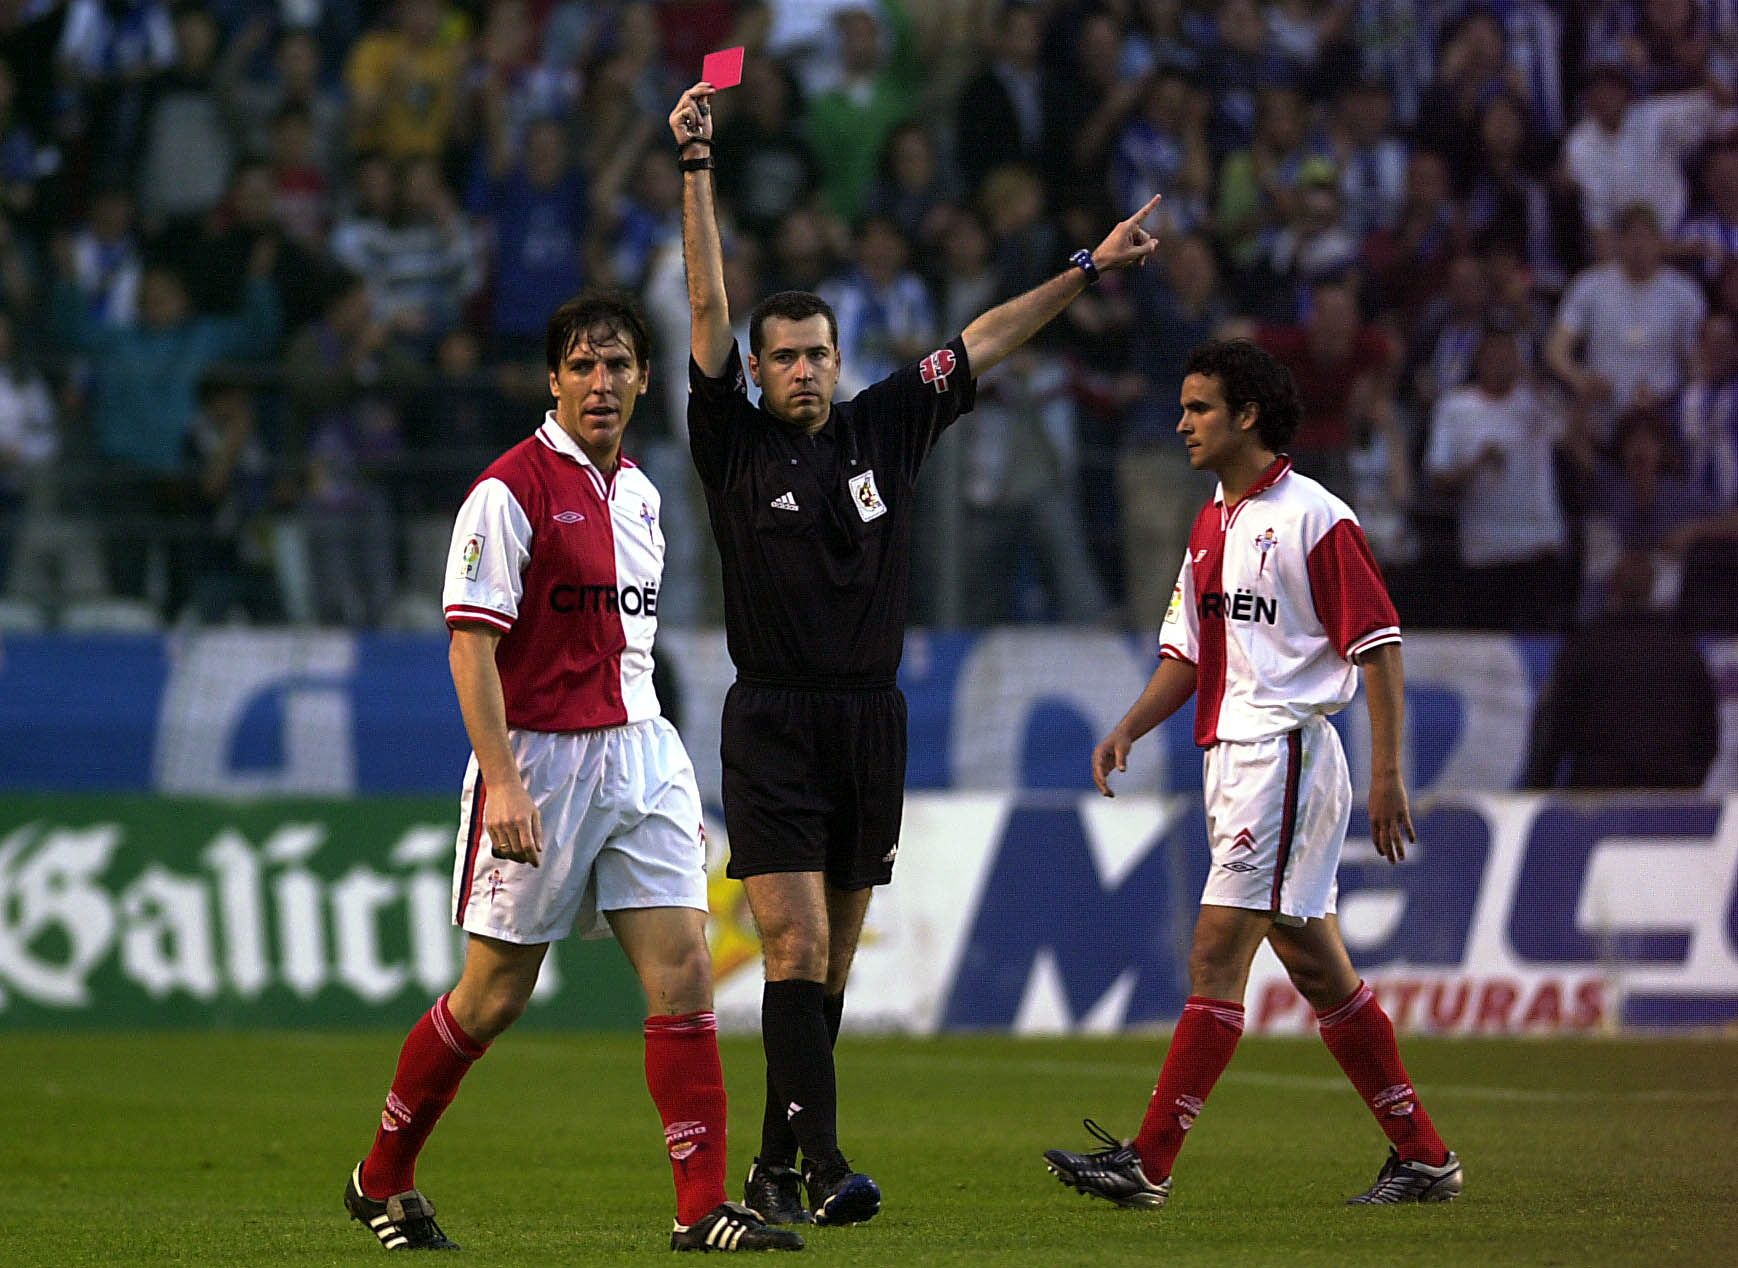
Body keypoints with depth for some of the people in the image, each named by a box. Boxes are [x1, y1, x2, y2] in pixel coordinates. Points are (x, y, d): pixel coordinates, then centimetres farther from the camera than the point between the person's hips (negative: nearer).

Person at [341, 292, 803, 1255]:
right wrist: (503, 780, -23)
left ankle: (702, 1209, -6)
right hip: (538, 758, -6)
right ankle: (380, 1180, 21)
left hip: (639, 754, 6)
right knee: (494, 995, 2)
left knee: (683, 973, -6)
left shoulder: (637, 492, 14)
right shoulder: (511, 489, -10)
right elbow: (470, 644, -15)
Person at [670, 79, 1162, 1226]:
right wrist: (697, 169, -14)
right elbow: (709, 308, -7)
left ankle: (775, 1167, 14)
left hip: (871, 723, 4)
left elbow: (986, 341, 12)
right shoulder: (736, 444, -1)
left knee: (830, 966, 7)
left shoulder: (886, 429, 8)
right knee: (795, 950, -14)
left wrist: (1090, 269, 12)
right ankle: (825, 1165, -19)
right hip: (772, 729, -4)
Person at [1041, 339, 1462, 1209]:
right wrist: (1127, 730, 4)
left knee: (1216, 958, -11)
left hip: (1287, 755, -9)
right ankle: (1422, 1156, 15)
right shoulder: (1212, 526, 16)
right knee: (1315, 966, 10)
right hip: (1229, 760, 9)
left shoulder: (1314, 518, -9)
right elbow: (1187, 653, 20)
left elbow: (1378, 645, -11)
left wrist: (1387, 773, -16)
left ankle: (1148, 1162, -13)